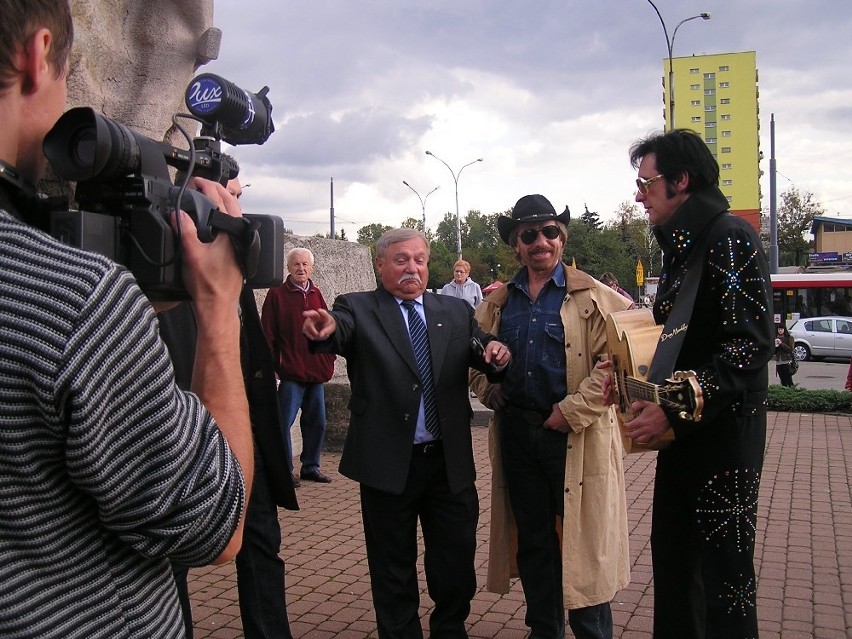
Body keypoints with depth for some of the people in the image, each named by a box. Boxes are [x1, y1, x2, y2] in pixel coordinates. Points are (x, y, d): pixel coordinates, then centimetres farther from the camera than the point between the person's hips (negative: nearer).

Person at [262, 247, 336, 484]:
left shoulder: (316, 295, 12)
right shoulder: (277, 295, -2)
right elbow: (268, 334, -5)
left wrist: (329, 362, 9)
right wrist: (272, 365, -11)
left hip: (317, 372, 6)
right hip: (291, 372, -6)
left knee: (317, 422, 12)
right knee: (284, 422, -4)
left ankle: (311, 467, 24)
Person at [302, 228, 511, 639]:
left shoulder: (456, 311, 8)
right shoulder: (357, 308, -4)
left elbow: (483, 356, 1)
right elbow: (342, 331, -24)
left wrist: (495, 352, -23)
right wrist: (325, 329, -48)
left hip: (450, 462, 3)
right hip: (389, 465, -3)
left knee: (457, 565, 14)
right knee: (393, 571, 13)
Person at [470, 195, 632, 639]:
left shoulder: (592, 296, -4)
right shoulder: (498, 302, 11)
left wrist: (572, 412, -16)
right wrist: (491, 391, 2)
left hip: (575, 436, -4)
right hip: (516, 433, 5)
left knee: (582, 542, 2)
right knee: (532, 541, 15)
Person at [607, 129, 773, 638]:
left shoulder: (730, 238, -15)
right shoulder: (682, 246, 13)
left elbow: (751, 343, -23)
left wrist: (677, 410, -25)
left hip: (723, 433, -9)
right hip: (682, 430, 9)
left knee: (723, 570, 1)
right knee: (672, 557, 18)